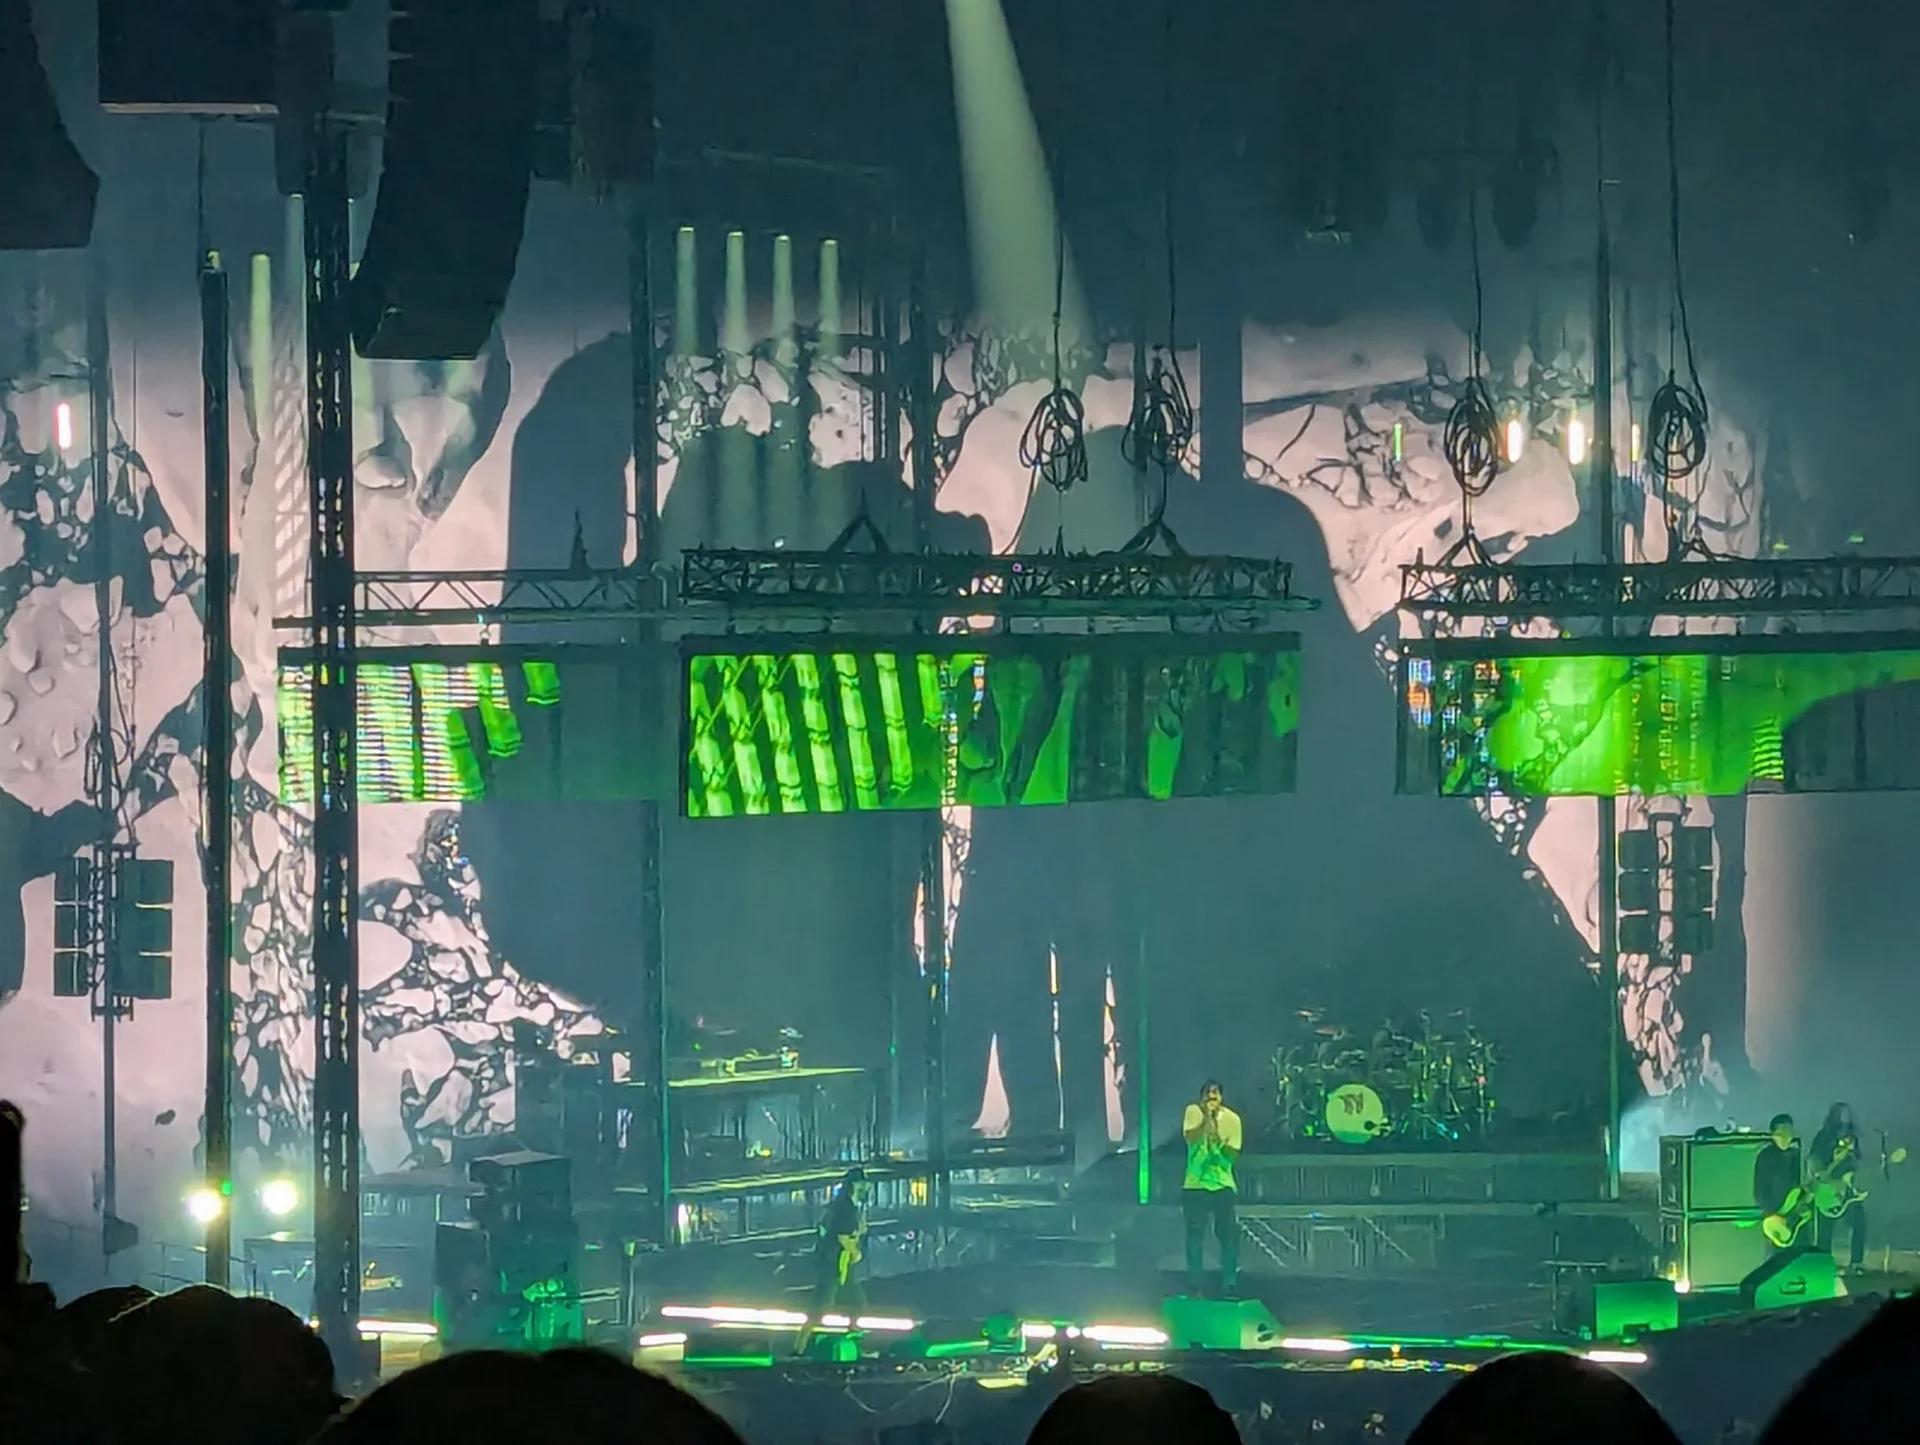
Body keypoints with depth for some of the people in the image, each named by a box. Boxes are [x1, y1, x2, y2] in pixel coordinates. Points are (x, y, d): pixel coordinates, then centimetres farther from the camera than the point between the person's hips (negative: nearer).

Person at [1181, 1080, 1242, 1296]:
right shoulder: (1193, 1112, -5)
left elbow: (1233, 1155, -6)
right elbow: (1189, 1137, -21)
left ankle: (1229, 1287, 6)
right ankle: (1193, 1287, 9)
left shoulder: (1232, 1119, -3)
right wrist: (1206, 1122, -35)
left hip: (1223, 1186, 1)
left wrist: (1219, 1142, -23)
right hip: (1195, 1185, -1)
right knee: (1195, 1237, 1)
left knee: (1228, 1235, -2)